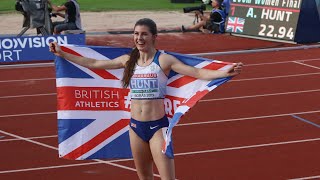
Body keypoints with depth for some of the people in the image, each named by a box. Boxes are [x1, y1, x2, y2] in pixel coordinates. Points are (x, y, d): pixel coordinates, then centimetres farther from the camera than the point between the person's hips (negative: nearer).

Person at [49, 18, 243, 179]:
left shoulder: (163, 60, -10)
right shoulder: (128, 60, 5)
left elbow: (197, 73, -18)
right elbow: (93, 63, 14)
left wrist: (226, 72, -33)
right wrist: (62, 53, 17)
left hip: (158, 126, -5)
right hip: (135, 126, 5)